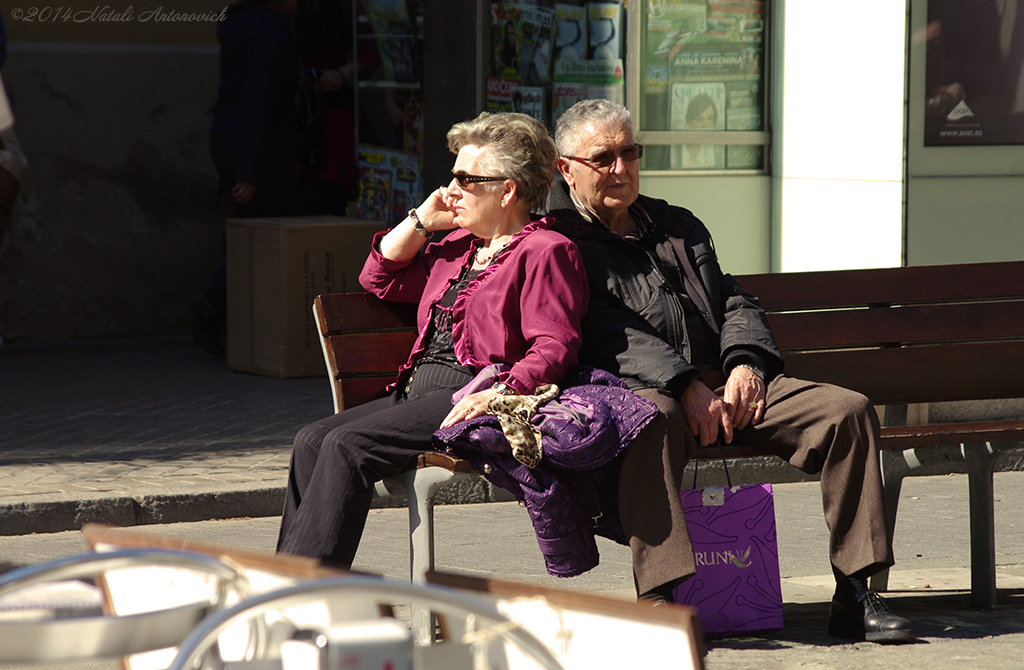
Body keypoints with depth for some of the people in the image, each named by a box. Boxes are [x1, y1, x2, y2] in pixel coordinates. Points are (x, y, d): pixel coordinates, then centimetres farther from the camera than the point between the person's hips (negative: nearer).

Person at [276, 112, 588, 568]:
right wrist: (422, 219, 18)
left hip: (474, 397, -9)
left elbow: (553, 349, -13)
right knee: (312, 441, -11)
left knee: (346, 445, -25)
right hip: (418, 392, 9)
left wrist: (499, 395, -29)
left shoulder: (545, 252, -3)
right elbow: (380, 278, 30)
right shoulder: (459, 245, 24)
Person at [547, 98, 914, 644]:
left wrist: (747, 362, -2)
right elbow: (608, 334, -9)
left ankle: (854, 596, -15)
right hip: (641, 390, -6)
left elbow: (733, 303, 22)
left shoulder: (679, 228, 29)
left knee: (847, 410, -14)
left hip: (726, 382, 6)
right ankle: (660, 595, -47)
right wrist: (685, 386, -21)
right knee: (652, 421, -42)